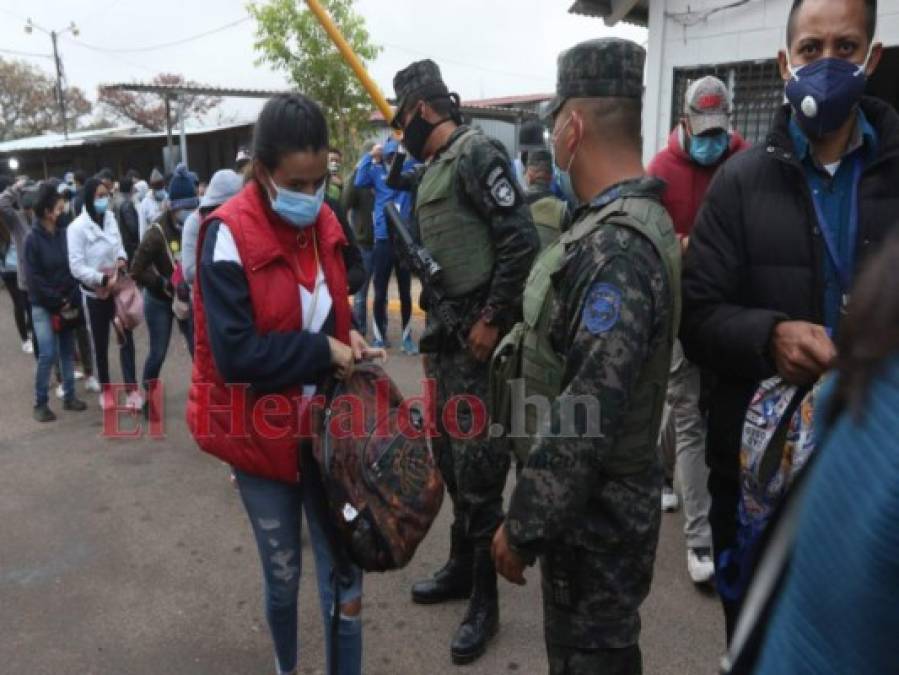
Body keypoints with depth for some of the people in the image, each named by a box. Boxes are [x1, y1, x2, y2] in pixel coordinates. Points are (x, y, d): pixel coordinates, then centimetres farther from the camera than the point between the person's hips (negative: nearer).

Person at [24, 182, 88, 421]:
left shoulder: (64, 234, 1)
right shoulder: (33, 239, -9)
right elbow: (34, 278, -10)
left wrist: (73, 300, -7)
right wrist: (57, 301, -13)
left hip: (68, 303, 4)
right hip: (43, 306, -4)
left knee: (68, 352, 10)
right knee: (48, 354, -6)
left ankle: (69, 396, 21)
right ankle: (40, 403, 8)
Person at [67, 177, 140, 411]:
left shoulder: (110, 218, 0)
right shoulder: (77, 227, -15)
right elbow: (76, 267, -16)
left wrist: (122, 259, -9)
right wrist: (103, 279, -24)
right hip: (95, 293, -3)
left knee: (126, 337, 0)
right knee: (100, 343, 11)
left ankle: (132, 388, 5)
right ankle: (106, 389, 26)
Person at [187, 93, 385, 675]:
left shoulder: (325, 222, 1)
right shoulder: (229, 236, -19)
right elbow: (235, 354, -25)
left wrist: (347, 337, -4)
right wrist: (324, 351, -20)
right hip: (262, 431, -4)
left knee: (343, 573, 10)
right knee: (283, 573, 17)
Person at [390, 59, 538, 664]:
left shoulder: (476, 153, -11)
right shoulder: (434, 167, 17)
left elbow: (521, 239, -20)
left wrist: (492, 319, -20)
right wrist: (434, 321, 15)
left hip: (477, 338, -10)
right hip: (442, 336, 10)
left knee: (477, 469, -2)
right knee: (449, 459, 17)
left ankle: (484, 603, 14)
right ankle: (461, 567, 35)